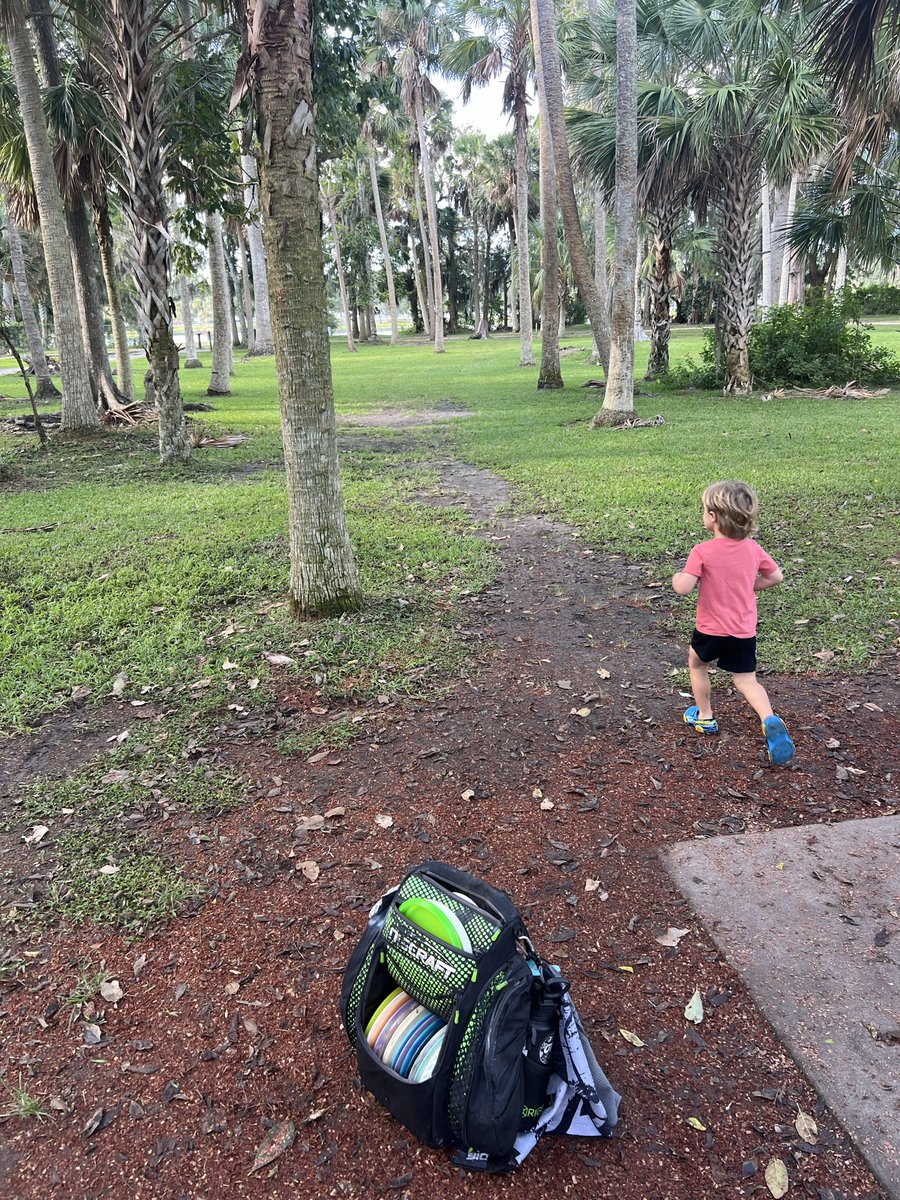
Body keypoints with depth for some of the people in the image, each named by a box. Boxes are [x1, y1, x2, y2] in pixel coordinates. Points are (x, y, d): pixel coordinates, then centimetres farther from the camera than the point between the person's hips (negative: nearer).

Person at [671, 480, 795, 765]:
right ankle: (770, 719, -16)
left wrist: (676, 577, -2)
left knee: (697, 663, 25)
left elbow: (683, 588, -23)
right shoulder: (753, 548, -1)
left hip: (711, 630, -3)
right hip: (745, 632, 4)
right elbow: (776, 577, 9)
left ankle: (704, 717, 33)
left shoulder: (702, 551, -17)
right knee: (746, 681, 11)